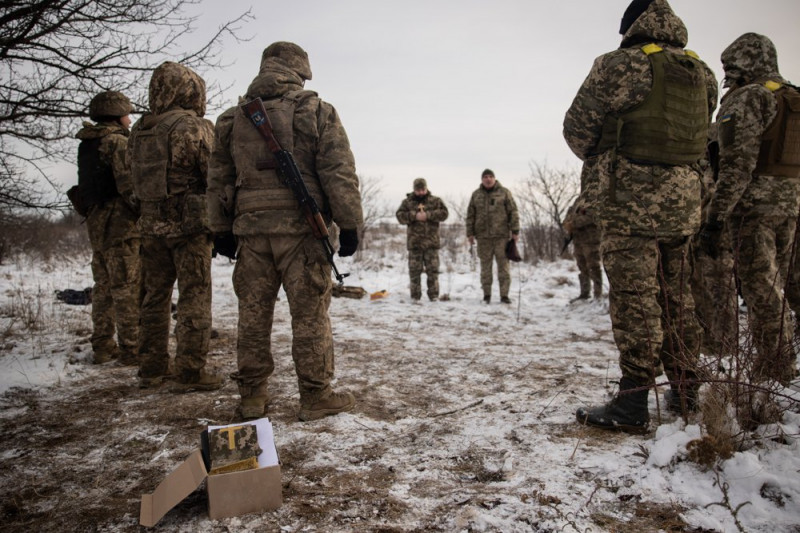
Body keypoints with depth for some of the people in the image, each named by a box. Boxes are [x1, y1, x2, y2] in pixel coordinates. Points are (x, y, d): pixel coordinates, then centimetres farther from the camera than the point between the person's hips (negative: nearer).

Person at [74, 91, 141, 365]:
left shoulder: (87, 145, 16)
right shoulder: (118, 142, -10)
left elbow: (86, 187, 18)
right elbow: (129, 186, -18)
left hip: (96, 223, 9)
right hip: (121, 224, -9)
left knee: (104, 287, 14)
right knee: (128, 288, -6)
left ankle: (103, 346, 21)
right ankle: (131, 348, -3)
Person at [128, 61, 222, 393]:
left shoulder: (138, 131, 10)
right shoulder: (193, 127, -11)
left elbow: (133, 178, 14)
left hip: (152, 225, 7)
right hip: (190, 225, -7)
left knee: (155, 297, 14)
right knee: (194, 297, 0)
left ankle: (151, 370, 22)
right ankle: (189, 373, 3)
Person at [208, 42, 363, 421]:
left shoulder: (233, 119, 14)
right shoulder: (316, 111, 1)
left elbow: (219, 180, 15)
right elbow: (338, 173, -5)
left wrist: (222, 230, 20)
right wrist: (349, 225, -2)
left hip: (251, 229, 4)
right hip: (302, 229, -4)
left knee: (253, 314, 10)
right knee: (310, 314, 2)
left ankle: (252, 395, 18)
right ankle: (315, 396, 9)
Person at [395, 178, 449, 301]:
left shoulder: (435, 201, 8)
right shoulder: (407, 202, 9)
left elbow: (444, 213, -3)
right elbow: (400, 216, -1)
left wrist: (428, 215, -16)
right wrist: (414, 216, -16)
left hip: (431, 241, 0)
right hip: (414, 241, 1)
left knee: (433, 270, 0)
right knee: (415, 270, 1)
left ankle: (434, 295, 8)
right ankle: (415, 296, 9)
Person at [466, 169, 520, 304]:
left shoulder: (504, 192, 5)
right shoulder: (476, 194, 11)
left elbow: (513, 212, 2)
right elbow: (470, 215, 12)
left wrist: (515, 231, -4)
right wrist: (470, 233, 6)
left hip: (501, 235, -2)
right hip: (483, 236, 2)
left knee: (503, 264, -2)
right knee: (485, 265, 4)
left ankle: (504, 295, 3)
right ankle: (486, 294, 12)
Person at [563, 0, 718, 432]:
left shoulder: (621, 65, -7)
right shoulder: (702, 74, 13)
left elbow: (577, 126, -4)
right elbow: (701, 134, 18)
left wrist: (601, 161, 13)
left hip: (631, 201, -7)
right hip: (684, 201, 7)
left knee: (634, 299, -6)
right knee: (676, 297, 14)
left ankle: (632, 404, -2)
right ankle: (686, 393, 23)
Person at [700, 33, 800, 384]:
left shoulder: (746, 98, -9)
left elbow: (738, 165, -19)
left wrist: (715, 218, -19)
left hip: (754, 206, -8)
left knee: (760, 291, -3)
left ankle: (771, 373, 2)